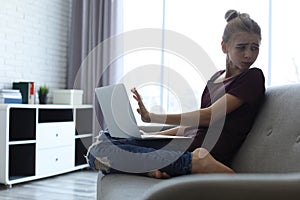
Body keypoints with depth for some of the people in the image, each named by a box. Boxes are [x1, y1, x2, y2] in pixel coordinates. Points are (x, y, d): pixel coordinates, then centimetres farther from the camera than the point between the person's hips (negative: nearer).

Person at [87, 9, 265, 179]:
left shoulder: (253, 78, -1)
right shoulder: (216, 77, 22)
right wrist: (150, 135, 9)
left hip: (209, 152, -8)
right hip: (187, 143, 8)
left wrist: (152, 117, -15)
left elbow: (209, 117, -12)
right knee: (106, 138, -2)